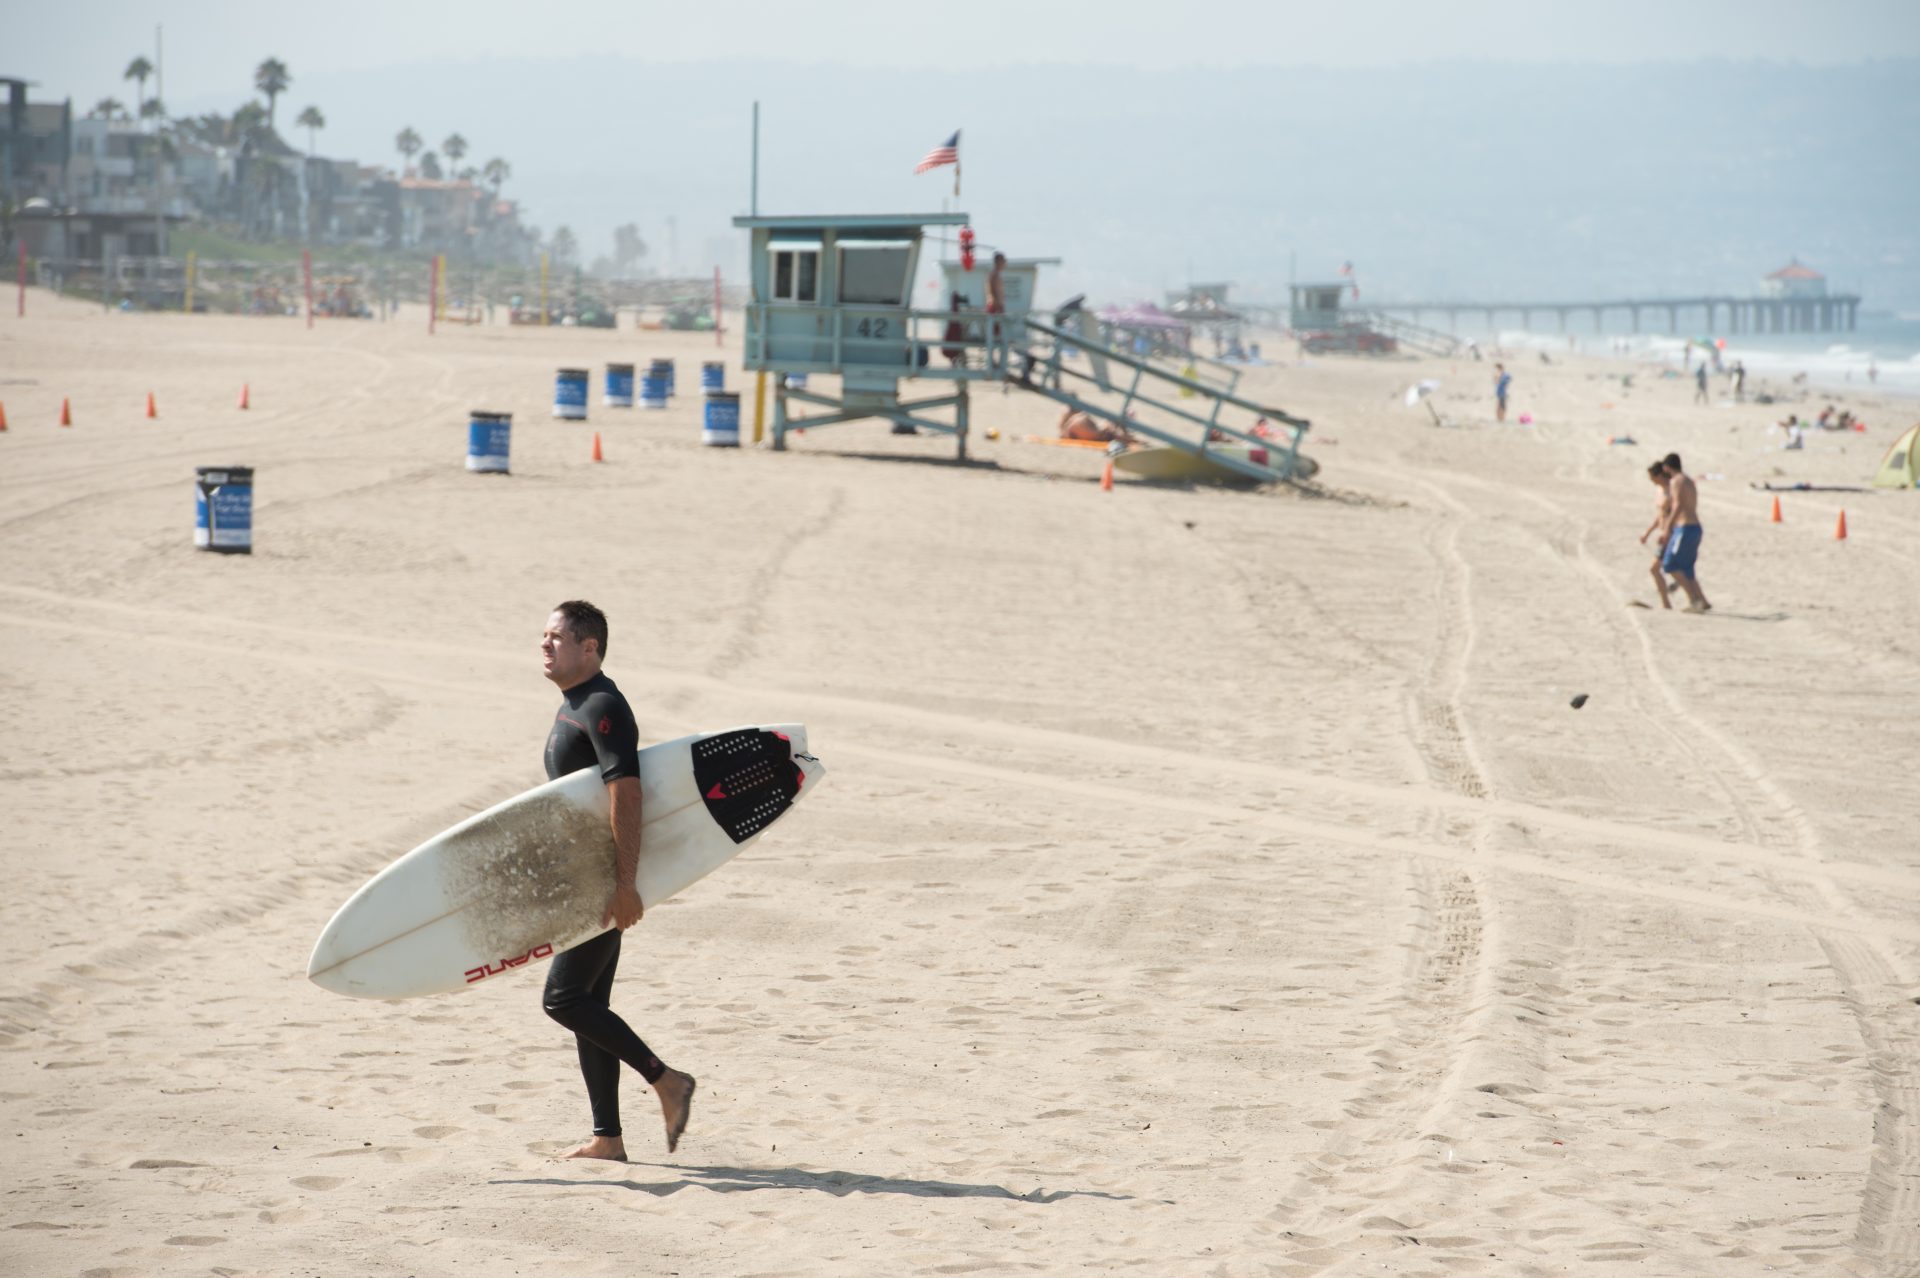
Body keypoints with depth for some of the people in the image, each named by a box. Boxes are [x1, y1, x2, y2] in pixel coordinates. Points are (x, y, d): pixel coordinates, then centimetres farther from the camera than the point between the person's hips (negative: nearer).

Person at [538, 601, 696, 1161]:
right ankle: (607, 1138, 12)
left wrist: (625, 884, -29)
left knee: (564, 999, -12)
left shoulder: (603, 707, -16)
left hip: (604, 883, -10)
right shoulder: (572, 706, 16)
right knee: (587, 1006, 9)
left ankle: (667, 1081, -5)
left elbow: (625, 794, -24)